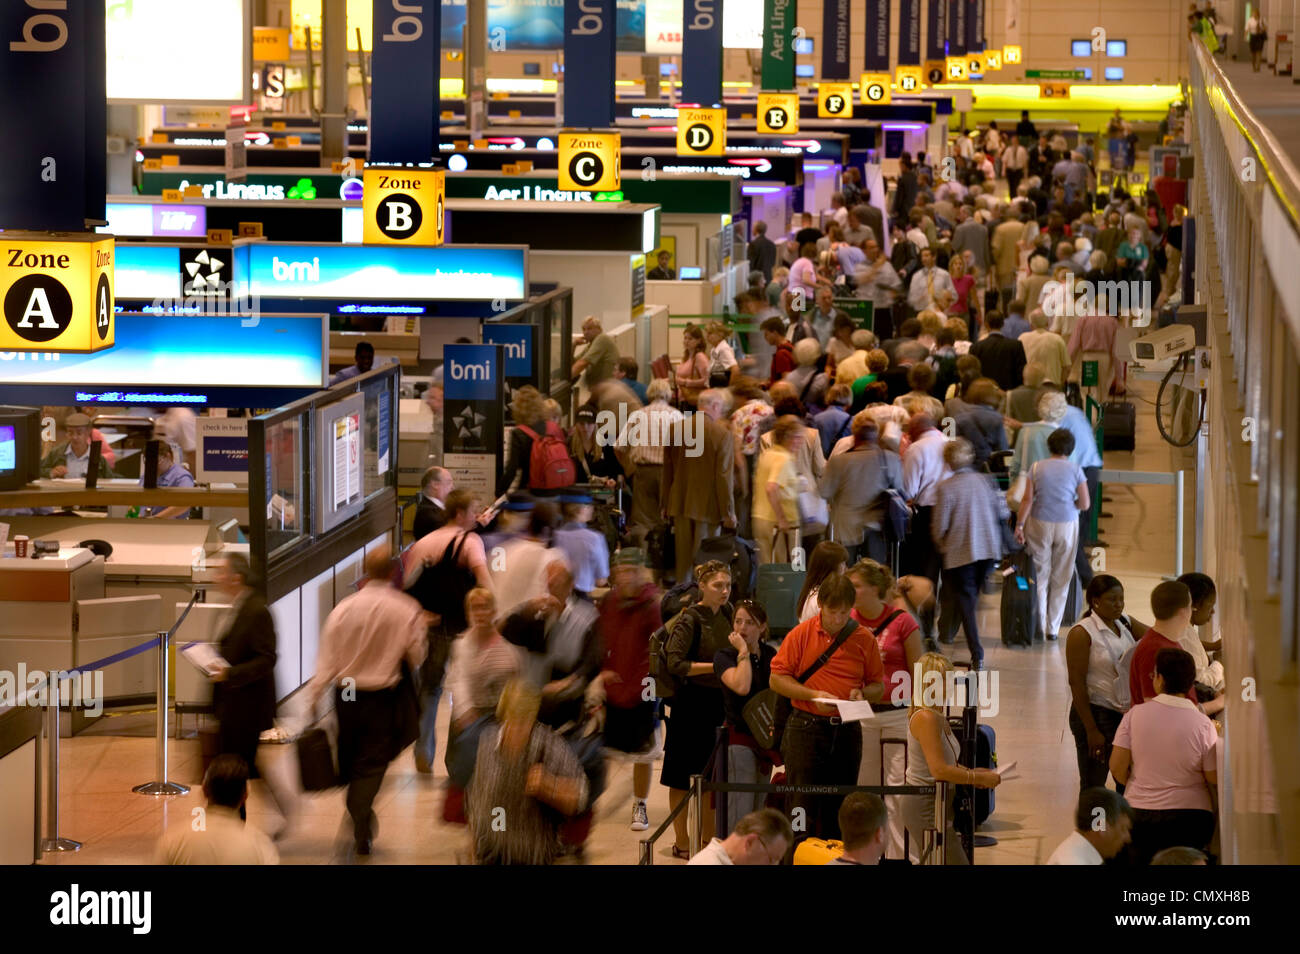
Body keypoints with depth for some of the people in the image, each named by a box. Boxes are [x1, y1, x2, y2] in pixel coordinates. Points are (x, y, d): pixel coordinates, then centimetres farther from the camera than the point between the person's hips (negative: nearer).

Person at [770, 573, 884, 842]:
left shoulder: (864, 639, 6)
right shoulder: (801, 634, 0)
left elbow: (878, 686, 13)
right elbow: (777, 679, 0)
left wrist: (862, 694, -9)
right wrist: (812, 695, -12)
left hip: (847, 730, 3)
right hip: (807, 727, -3)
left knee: (839, 810, 6)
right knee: (804, 807, -6)